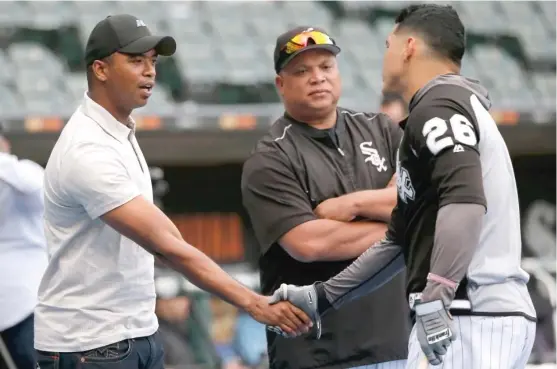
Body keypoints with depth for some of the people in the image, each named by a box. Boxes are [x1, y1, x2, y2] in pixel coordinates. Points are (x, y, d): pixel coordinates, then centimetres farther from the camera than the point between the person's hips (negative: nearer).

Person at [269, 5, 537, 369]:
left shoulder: (438, 103, -5)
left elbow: (464, 200, -23)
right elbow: (400, 240, 30)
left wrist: (436, 295, -30)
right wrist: (321, 297, 30)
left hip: (470, 320, -10)